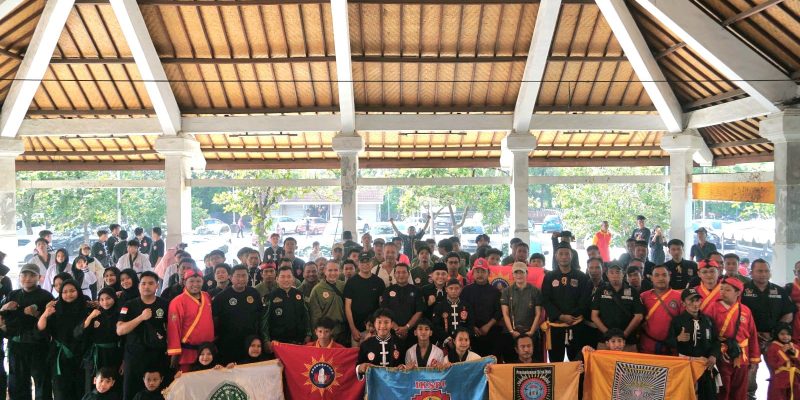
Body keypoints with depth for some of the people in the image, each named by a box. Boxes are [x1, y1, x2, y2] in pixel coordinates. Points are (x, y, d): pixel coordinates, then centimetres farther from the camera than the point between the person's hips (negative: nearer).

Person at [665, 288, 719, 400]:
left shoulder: (708, 320, 10)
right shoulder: (677, 320, -2)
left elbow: (716, 341, 8)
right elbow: (668, 342, -4)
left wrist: (714, 356, -8)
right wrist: (678, 339, -24)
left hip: (705, 363, 3)